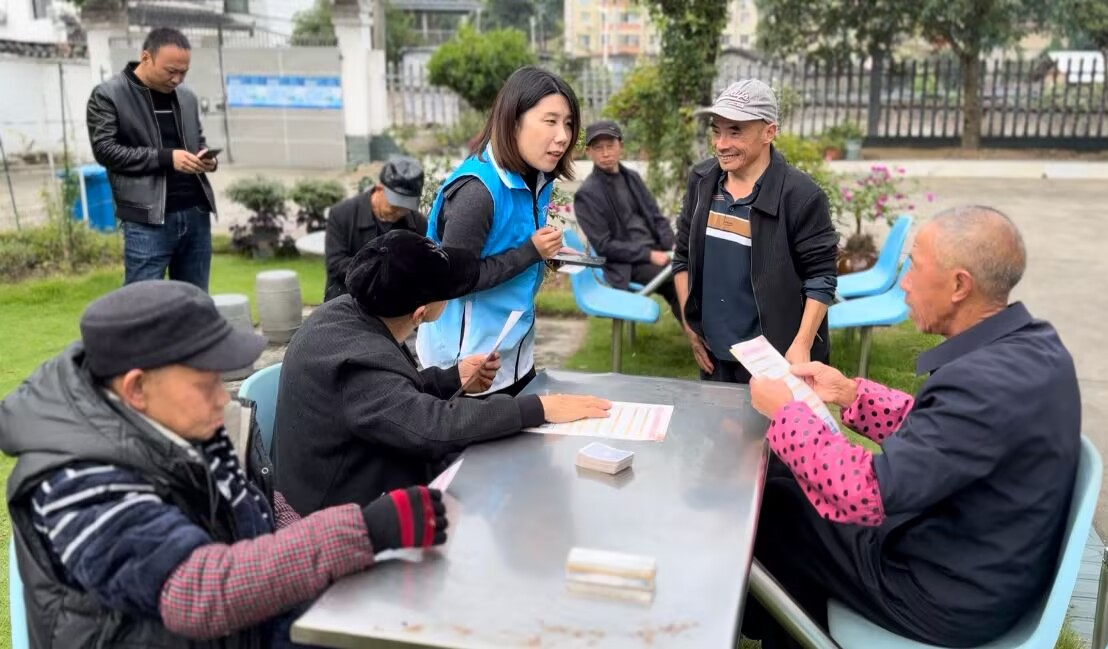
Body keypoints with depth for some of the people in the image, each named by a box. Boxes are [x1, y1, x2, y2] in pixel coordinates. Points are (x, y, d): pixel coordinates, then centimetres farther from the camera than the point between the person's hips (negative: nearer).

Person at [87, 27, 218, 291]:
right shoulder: (108, 95, -1)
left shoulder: (187, 97, 15)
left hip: (196, 213, 5)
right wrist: (166, 158, -17)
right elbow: (105, 149, -9)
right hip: (148, 219, -5)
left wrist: (206, 158, 0)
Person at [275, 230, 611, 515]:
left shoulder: (349, 312, -3)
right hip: (352, 516, -8)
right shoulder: (358, 359, -31)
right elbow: (437, 424, -39)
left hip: (363, 483, 8)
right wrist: (539, 408, -32)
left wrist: (452, 379, 2)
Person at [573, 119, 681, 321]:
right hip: (627, 264, -6)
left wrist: (672, 246, -4)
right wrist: (649, 255, -17)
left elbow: (656, 217, 15)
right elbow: (604, 245, -11)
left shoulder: (632, 177, 11)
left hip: (656, 250, 6)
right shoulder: (587, 194, -8)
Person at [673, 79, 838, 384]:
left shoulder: (800, 195, -16)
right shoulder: (701, 180, 1)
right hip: (713, 353, 5)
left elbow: (821, 277, -12)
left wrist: (801, 346, -18)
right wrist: (689, 324, 7)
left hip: (775, 359, -5)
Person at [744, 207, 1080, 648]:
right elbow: (928, 426, 12)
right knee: (791, 478, 17)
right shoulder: (1028, 343, -3)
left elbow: (864, 495, -32)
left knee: (768, 506, 5)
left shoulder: (987, 381, -33)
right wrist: (850, 392, 5)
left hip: (951, 594, -8)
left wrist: (784, 411, -19)